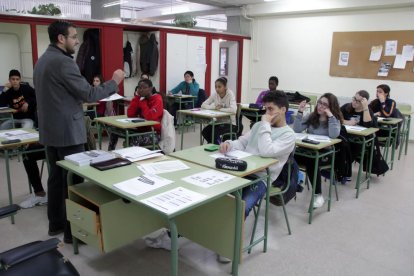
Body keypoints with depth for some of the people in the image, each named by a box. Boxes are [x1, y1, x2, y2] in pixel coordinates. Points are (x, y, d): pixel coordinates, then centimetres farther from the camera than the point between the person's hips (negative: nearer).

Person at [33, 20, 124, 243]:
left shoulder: (42, 61, 14)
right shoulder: (63, 62, -17)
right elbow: (89, 94, -17)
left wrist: (80, 98, 22)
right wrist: (114, 82, -6)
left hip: (49, 130, 10)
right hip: (67, 131, -10)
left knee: (56, 177, 16)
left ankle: (56, 223, 26)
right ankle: (72, 230, 7)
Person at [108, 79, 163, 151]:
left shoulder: (157, 99, -13)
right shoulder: (140, 98, 8)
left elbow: (150, 117, -29)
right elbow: (130, 114, -3)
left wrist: (142, 101, -15)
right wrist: (137, 97, -7)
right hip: (141, 129, 7)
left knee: (136, 139, -38)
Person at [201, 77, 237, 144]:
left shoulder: (230, 94, -17)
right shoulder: (214, 94, -2)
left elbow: (233, 110, -33)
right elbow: (203, 105, -2)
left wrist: (220, 109, -23)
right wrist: (214, 107, -17)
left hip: (230, 123, -5)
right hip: (218, 121, 5)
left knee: (215, 133, -26)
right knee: (205, 132, -14)